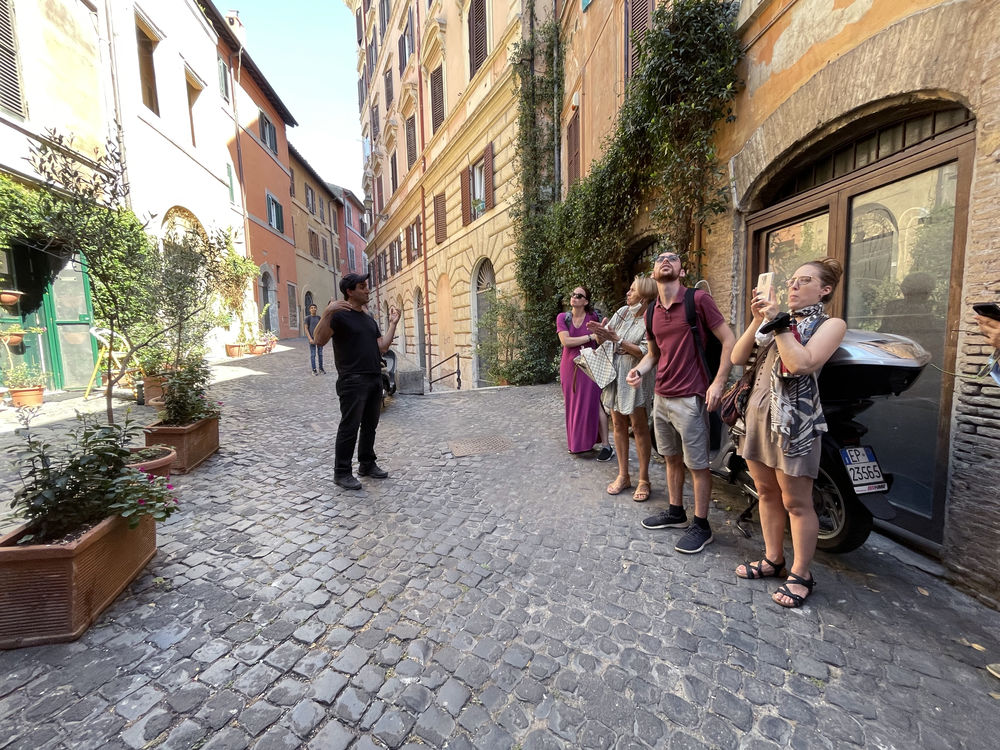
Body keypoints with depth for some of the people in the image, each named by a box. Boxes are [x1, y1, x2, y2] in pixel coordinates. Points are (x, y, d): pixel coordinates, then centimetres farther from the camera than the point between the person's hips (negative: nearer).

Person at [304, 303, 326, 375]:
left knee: (320, 353, 7)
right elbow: (306, 329, -4)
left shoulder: (318, 317, 10)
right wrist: (310, 339, -13)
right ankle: (314, 370, 6)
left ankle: (321, 368, 15)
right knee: (313, 354, 0)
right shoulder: (308, 318, -2)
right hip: (312, 339, -4)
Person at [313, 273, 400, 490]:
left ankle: (367, 464, 28)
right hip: (353, 381, -7)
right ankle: (342, 472, 11)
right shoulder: (339, 315, -6)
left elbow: (382, 347, 13)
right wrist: (327, 312, -30)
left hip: (375, 379, 8)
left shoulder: (369, 318, 17)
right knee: (349, 427, -1)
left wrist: (393, 323, 12)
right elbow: (319, 340, -20)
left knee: (370, 425, 14)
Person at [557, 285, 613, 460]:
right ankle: (577, 443, 24)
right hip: (570, 367, 2)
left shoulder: (593, 318, -3)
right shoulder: (562, 317, 0)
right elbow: (566, 341, -14)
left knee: (594, 404, -5)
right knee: (574, 405, 9)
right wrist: (590, 336, -15)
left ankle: (606, 445, 3)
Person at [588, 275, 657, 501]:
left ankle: (643, 480, 16)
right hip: (614, 375, 6)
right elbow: (604, 338, 7)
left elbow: (646, 353, -21)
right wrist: (600, 332, -16)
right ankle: (623, 475, 24)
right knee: (618, 424, 11)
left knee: (639, 427, 2)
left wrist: (617, 339, -20)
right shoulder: (623, 312, 7)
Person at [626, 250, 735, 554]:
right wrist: (638, 370, -2)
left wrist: (718, 383, -16)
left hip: (689, 399, -6)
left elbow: (729, 340, -8)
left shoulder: (698, 299, -9)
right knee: (671, 458, 19)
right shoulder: (652, 311, 10)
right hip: (661, 397, 7)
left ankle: (701, 527, 22)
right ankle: (675, 513, 36)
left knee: (697, 465, 6)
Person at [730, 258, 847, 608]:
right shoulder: (775, 321, 17)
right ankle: (773, 559, 30)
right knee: (766, 492, 15)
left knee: (796, 501, 3)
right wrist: (757, 320, -3)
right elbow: (737, 357, 5)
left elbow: (802, 363, -19)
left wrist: (779, 321, -15)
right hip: (758, 412, 6)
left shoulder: (830, 324, 0)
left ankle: (801, 574, 19)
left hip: (794, 418, -6)